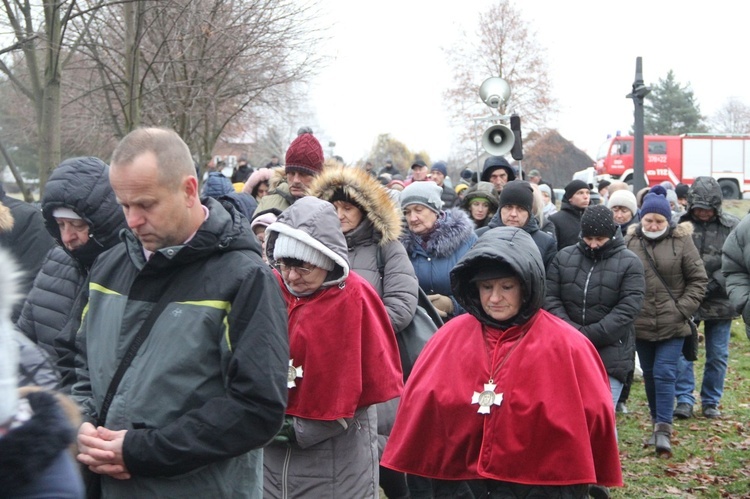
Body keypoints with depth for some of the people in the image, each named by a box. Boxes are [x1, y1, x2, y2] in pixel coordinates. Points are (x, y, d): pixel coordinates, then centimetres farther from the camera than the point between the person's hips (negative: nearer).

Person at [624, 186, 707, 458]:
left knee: (664, 374, -9)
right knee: (649, 375, 13)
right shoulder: (630, 242, 0)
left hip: (672, 324, -3)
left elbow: (698, 279, -1)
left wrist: (683, 309, -9)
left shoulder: (682, 241, -5)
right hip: (641, 324, 3)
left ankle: (663, 429, -5)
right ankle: (658, 422, 28)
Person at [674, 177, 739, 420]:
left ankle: (711, 402, 23)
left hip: (719, 302, 1)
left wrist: (715, 283, -15)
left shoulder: (732, 226, -4)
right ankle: (684, 400, 7)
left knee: (718, 355, 9)